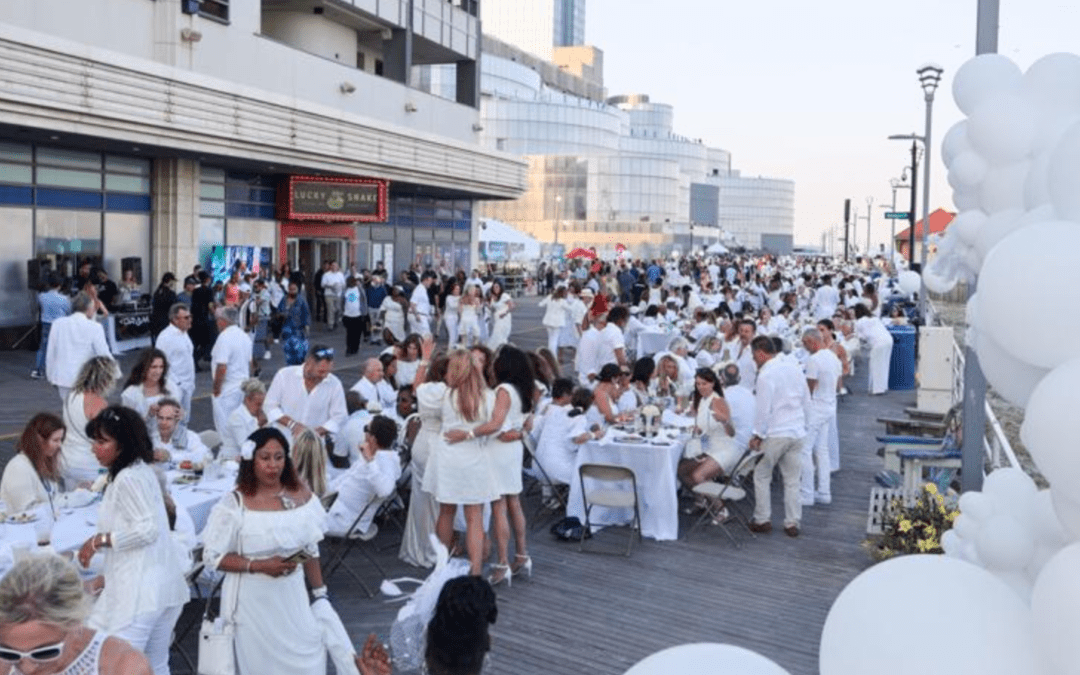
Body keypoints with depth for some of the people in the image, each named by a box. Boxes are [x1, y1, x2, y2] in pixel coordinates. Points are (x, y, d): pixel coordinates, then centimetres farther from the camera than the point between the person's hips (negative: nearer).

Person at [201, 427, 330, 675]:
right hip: (253, 600, -3)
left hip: (292, 594, 3)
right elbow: (213, 556, -11)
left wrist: (320, 593, 10)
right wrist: (260, 565, -21)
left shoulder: (301, 496, 0)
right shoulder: (235, 504, -11)